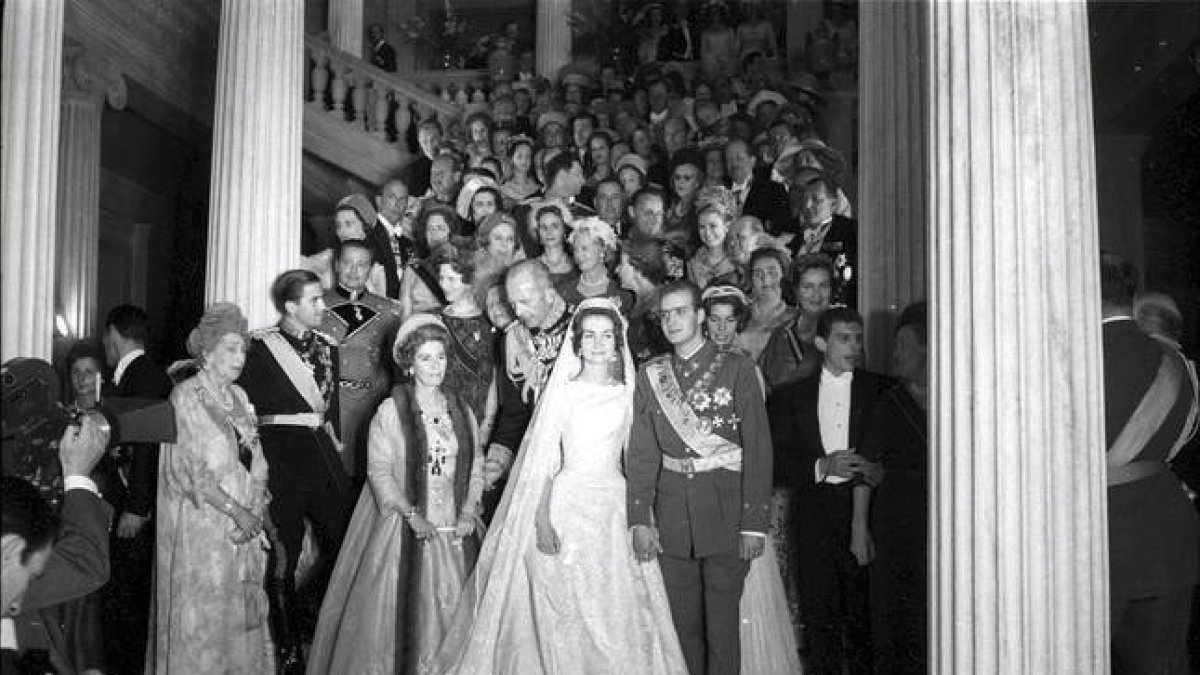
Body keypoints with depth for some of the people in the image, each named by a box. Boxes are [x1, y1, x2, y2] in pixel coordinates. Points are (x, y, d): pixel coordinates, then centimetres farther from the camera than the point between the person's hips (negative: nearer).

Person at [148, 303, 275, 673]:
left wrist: (256, 510, -6)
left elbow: (256, 461, 9)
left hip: (242, 527, 6)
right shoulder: (186, 396, -8)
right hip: (199, 525, -6)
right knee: (200, 617, 1)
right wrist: (237, 511, -15)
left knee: (241, 612, 8)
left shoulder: (238, 396, 11)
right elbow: (192, 471, -14)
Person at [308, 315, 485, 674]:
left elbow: (475, 463, 7)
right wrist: (412, 514, -16)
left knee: (452, 606, 7)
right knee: (404, 609, 1)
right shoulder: (391, 411, -6)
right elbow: (380, 470, -9)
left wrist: (469, 510, -6)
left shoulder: (461, 408, 7)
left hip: (456, 527, 4)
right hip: (407, 526, -3)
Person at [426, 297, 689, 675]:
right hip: (567, 501, -3)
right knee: (564, 614, 1)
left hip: (615, 503, 3)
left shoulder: (627, 392, 7)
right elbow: (543, 458, -6)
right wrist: (542, 518, -13)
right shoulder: (563, 390, -4)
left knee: (621, 613, 5)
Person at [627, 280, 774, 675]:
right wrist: (640, 520, -2)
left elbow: (757, 446, -6)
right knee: (684, 623, 9)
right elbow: (641, 452, 6)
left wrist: (754, 523, -11)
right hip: (672, 516, 3)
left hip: (725, 509, -3)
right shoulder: (650, 376, 9)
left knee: (721, 624, 0)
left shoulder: (736, 368, -1)